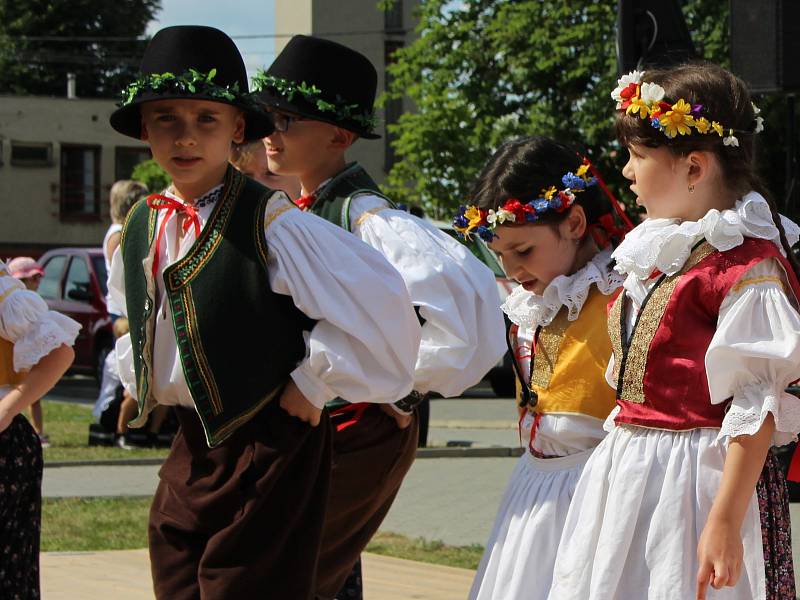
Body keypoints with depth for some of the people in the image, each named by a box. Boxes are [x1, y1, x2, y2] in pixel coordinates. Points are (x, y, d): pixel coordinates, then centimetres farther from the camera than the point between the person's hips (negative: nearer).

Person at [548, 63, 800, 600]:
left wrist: (725, 523, -21)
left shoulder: (747, 264, -13)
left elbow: (757, 407, -18)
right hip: (627, 472, 9)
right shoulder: (656, 253, 15)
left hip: (697, 474, -9)